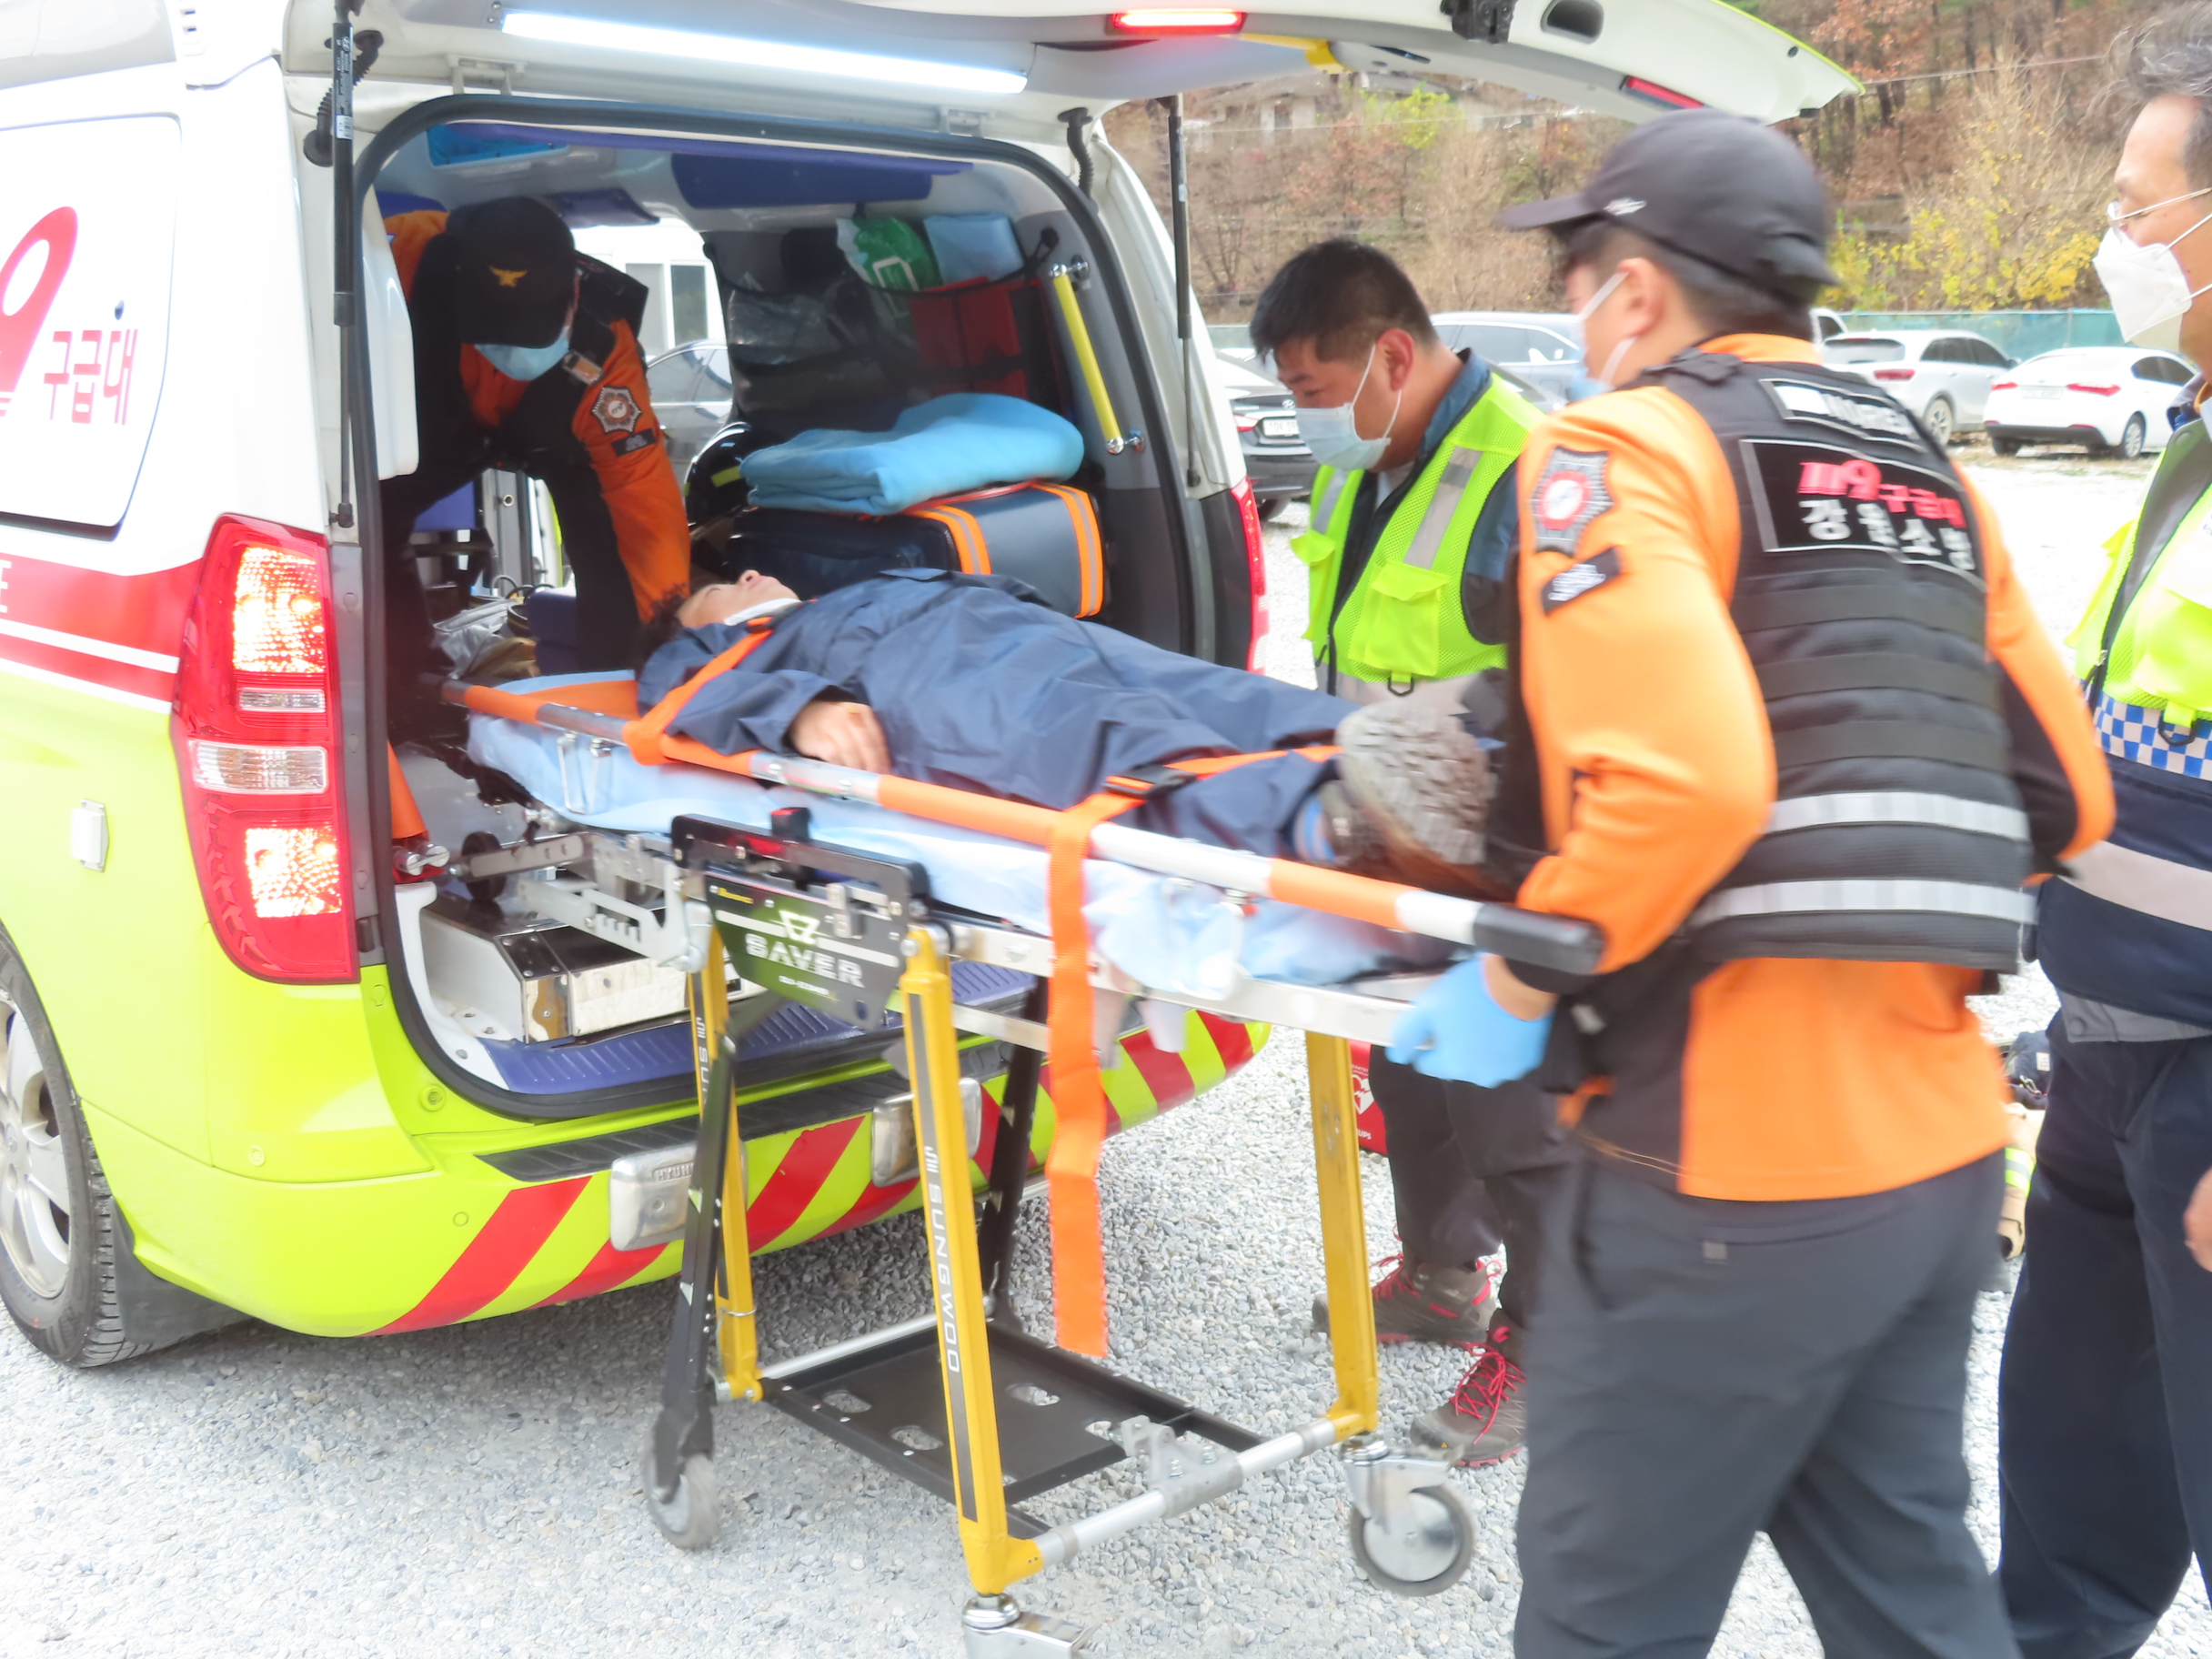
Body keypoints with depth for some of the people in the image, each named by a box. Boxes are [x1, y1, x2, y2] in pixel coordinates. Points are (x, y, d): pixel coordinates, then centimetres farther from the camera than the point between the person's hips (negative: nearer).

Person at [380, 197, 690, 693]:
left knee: (608, 555, -23)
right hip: (444, 417, 2)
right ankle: (409, 701, 7)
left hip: (562, 435, -2)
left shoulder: (603, 350, -45)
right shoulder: (414, 252, -43)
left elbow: (646, 500, -43)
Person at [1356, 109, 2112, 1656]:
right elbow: (2062, 793, 16)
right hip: (1942, 1136, 8)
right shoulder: (1923, 472, 17)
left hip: (1730, 1154, -8)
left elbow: (1676, 780, -23)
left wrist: (1522, 984, -10)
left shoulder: (1626, 443, -6)